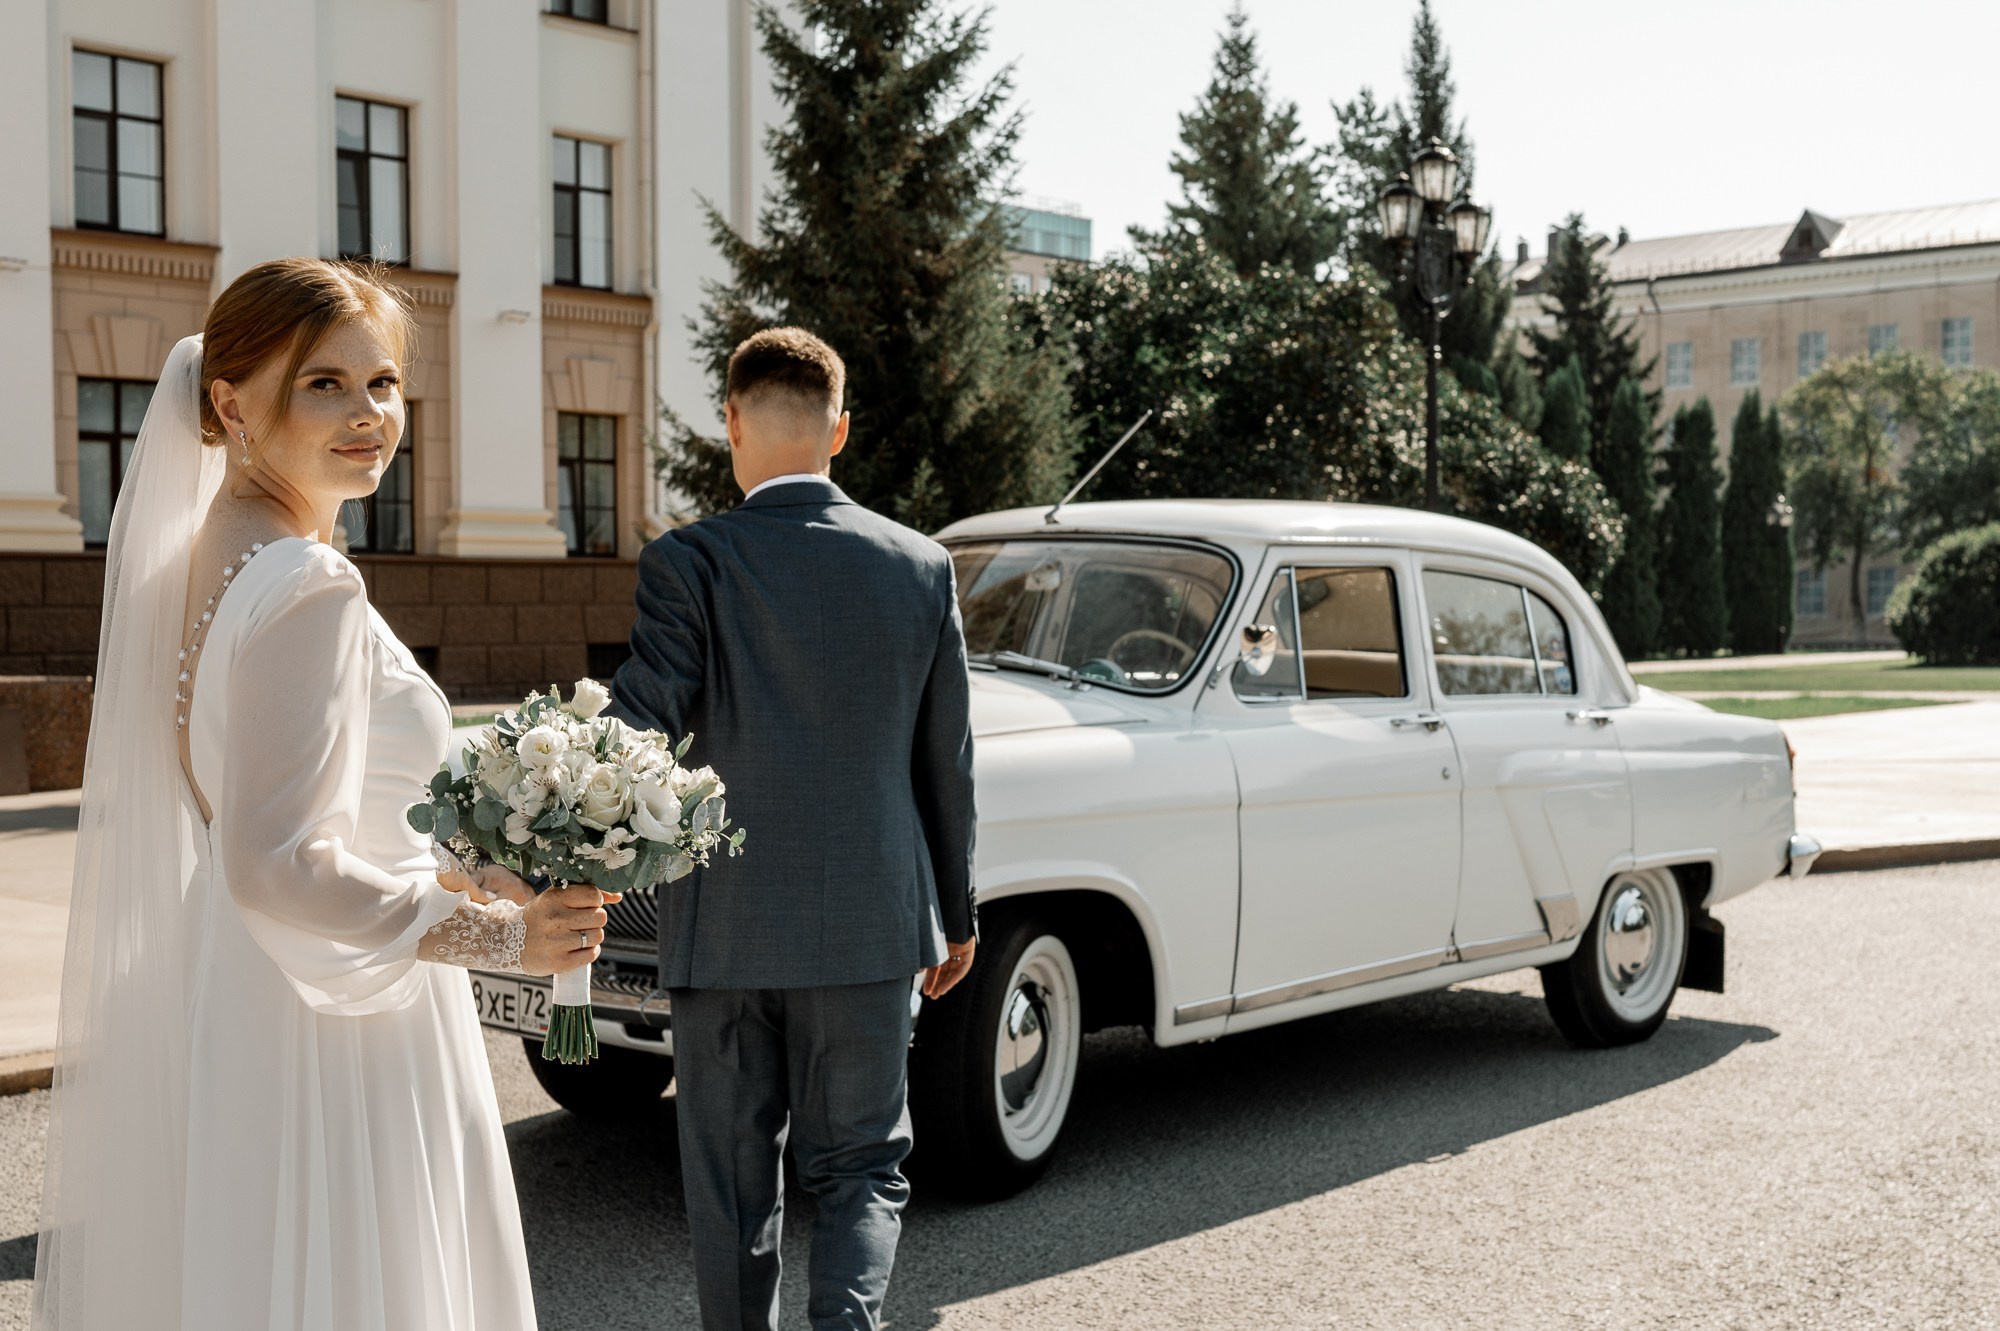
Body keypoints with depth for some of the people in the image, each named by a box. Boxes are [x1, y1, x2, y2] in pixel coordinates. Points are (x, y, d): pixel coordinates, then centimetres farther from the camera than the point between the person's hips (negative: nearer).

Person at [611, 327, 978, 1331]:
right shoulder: (922, 567, 0)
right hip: (869, 926, 2)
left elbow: (632, 731, -18)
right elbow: (947, 762, 6)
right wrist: (957, 913, 16)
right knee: (862, 1167, 14)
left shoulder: (688, 563, -10)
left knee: (732, 1184, 13)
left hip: (723, 927, -2)